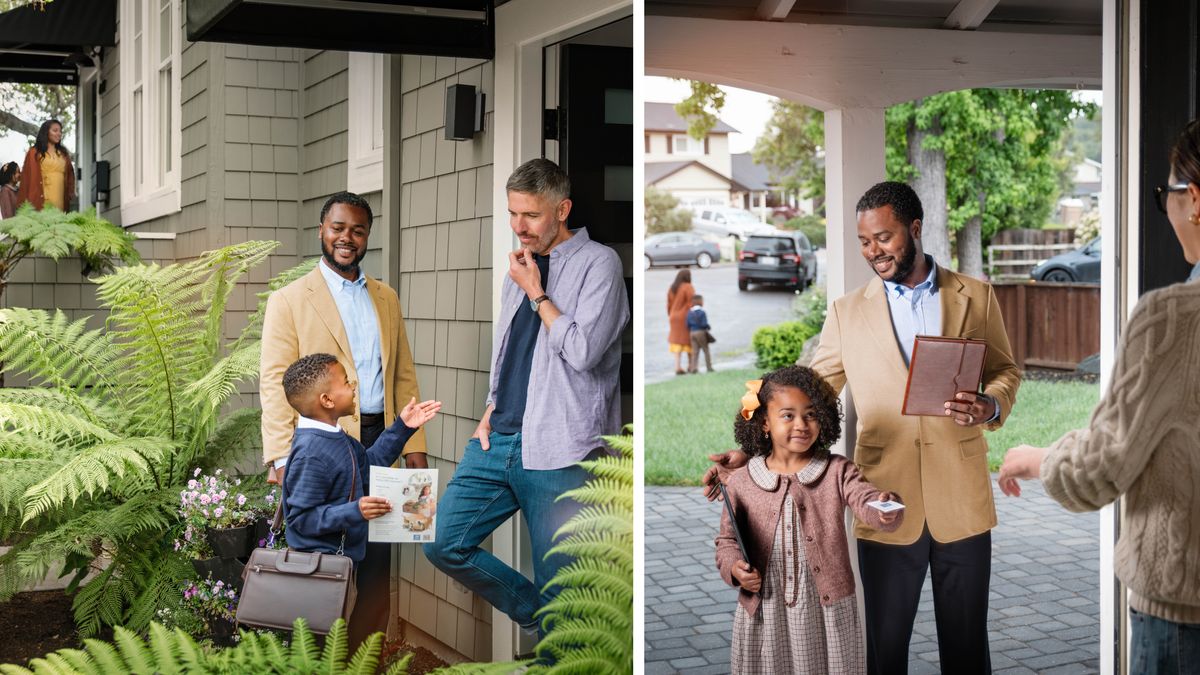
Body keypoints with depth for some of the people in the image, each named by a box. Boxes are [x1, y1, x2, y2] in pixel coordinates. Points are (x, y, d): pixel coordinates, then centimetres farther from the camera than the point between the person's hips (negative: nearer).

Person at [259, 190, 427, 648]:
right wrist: (281, 459, -15)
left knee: (378, 566, 7)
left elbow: (403, 375, 15)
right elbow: (275, 383, -5)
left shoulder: (386, 298, 16)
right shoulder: (289, 300, 1)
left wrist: (414, 444, 6)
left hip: (379, 442, 4)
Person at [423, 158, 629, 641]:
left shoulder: (598, 263, -6)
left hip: (557, 454, -7)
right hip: (498, 440, 7)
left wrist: (535, 292, -9)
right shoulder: (520, 267, 17)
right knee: (443, 543, 5)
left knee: (558, 591, -1)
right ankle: (537, 616, 21)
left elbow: (583, 351, -18)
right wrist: (490, 413, 13)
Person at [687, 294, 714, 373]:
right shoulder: (702, 312, -13)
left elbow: (688, 324, 5)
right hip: (701, 332, -5)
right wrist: (709, 327, 3)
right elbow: (704, 324, -16)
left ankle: (693, 367, -2)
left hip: (692, 333, 5)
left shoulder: (689, 312, 6)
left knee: (695, 351, 6)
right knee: (706, 350, 6)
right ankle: (709, 367, 8)